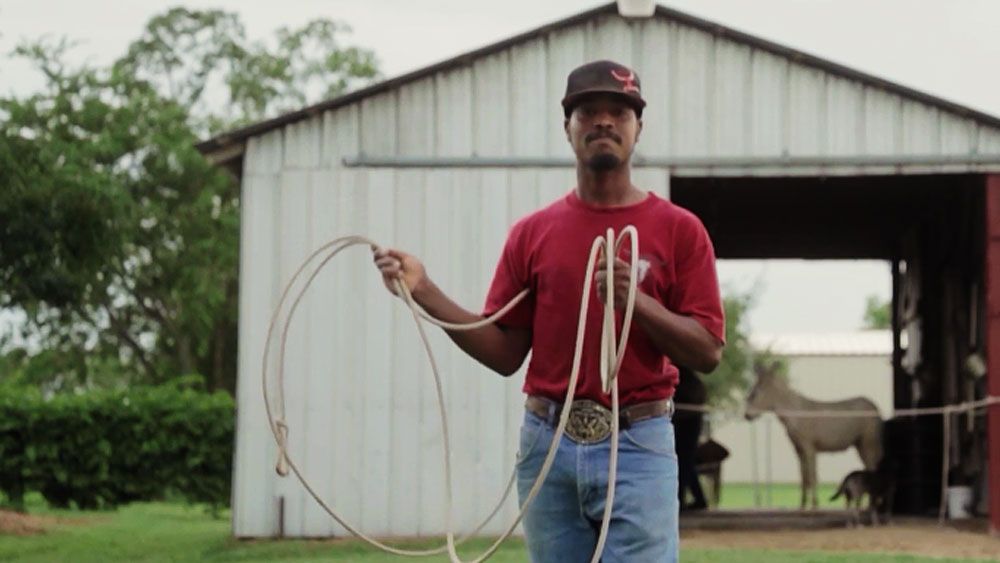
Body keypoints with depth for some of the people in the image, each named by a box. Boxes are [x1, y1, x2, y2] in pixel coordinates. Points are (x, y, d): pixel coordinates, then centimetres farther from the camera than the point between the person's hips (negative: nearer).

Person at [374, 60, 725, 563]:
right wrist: (425, 292, -2)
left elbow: (708, 351, -3)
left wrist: (638, 301, -19)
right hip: (548, 447, 3)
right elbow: (505, 353, 8)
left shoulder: (679, 229, 2)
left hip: (637, 449, -3)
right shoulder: (532, 233, 10)